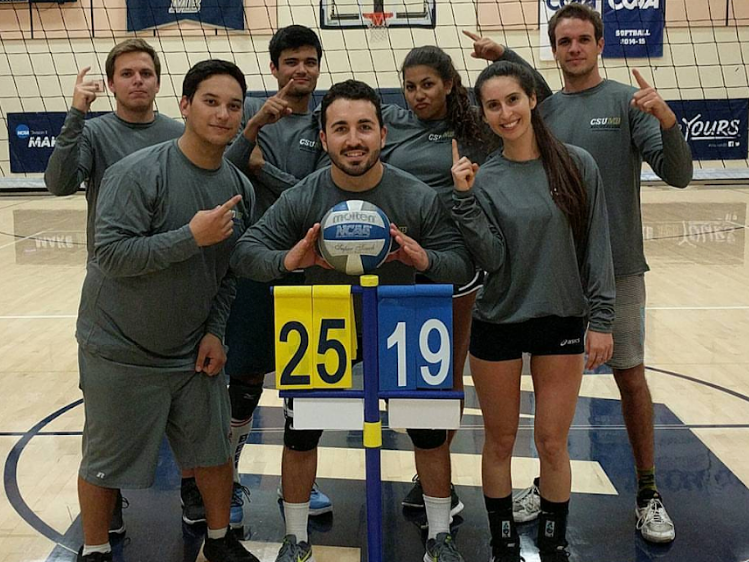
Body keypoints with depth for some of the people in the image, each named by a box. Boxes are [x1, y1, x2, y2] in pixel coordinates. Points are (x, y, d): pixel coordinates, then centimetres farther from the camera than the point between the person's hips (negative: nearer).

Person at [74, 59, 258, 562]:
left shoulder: (240, 188, 1)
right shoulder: (138, 172, -18)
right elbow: (111, 254, -25)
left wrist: (215, 331, 0)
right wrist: (192, 236, -29)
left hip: (194, 353, 5)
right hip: (122, 352, -5)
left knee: (216, 451, 14)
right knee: (106, 462, 9)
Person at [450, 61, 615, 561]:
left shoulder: (577, 165, -4)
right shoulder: (483, 178, -3)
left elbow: (597, 248, -2)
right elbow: (491, 258, -13)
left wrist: (600, 319, -5)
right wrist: (465, 199, -21)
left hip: (562, 321, 0)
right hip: (497, 325, 0)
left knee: (552, 443, 6)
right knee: (500, 441, 11)